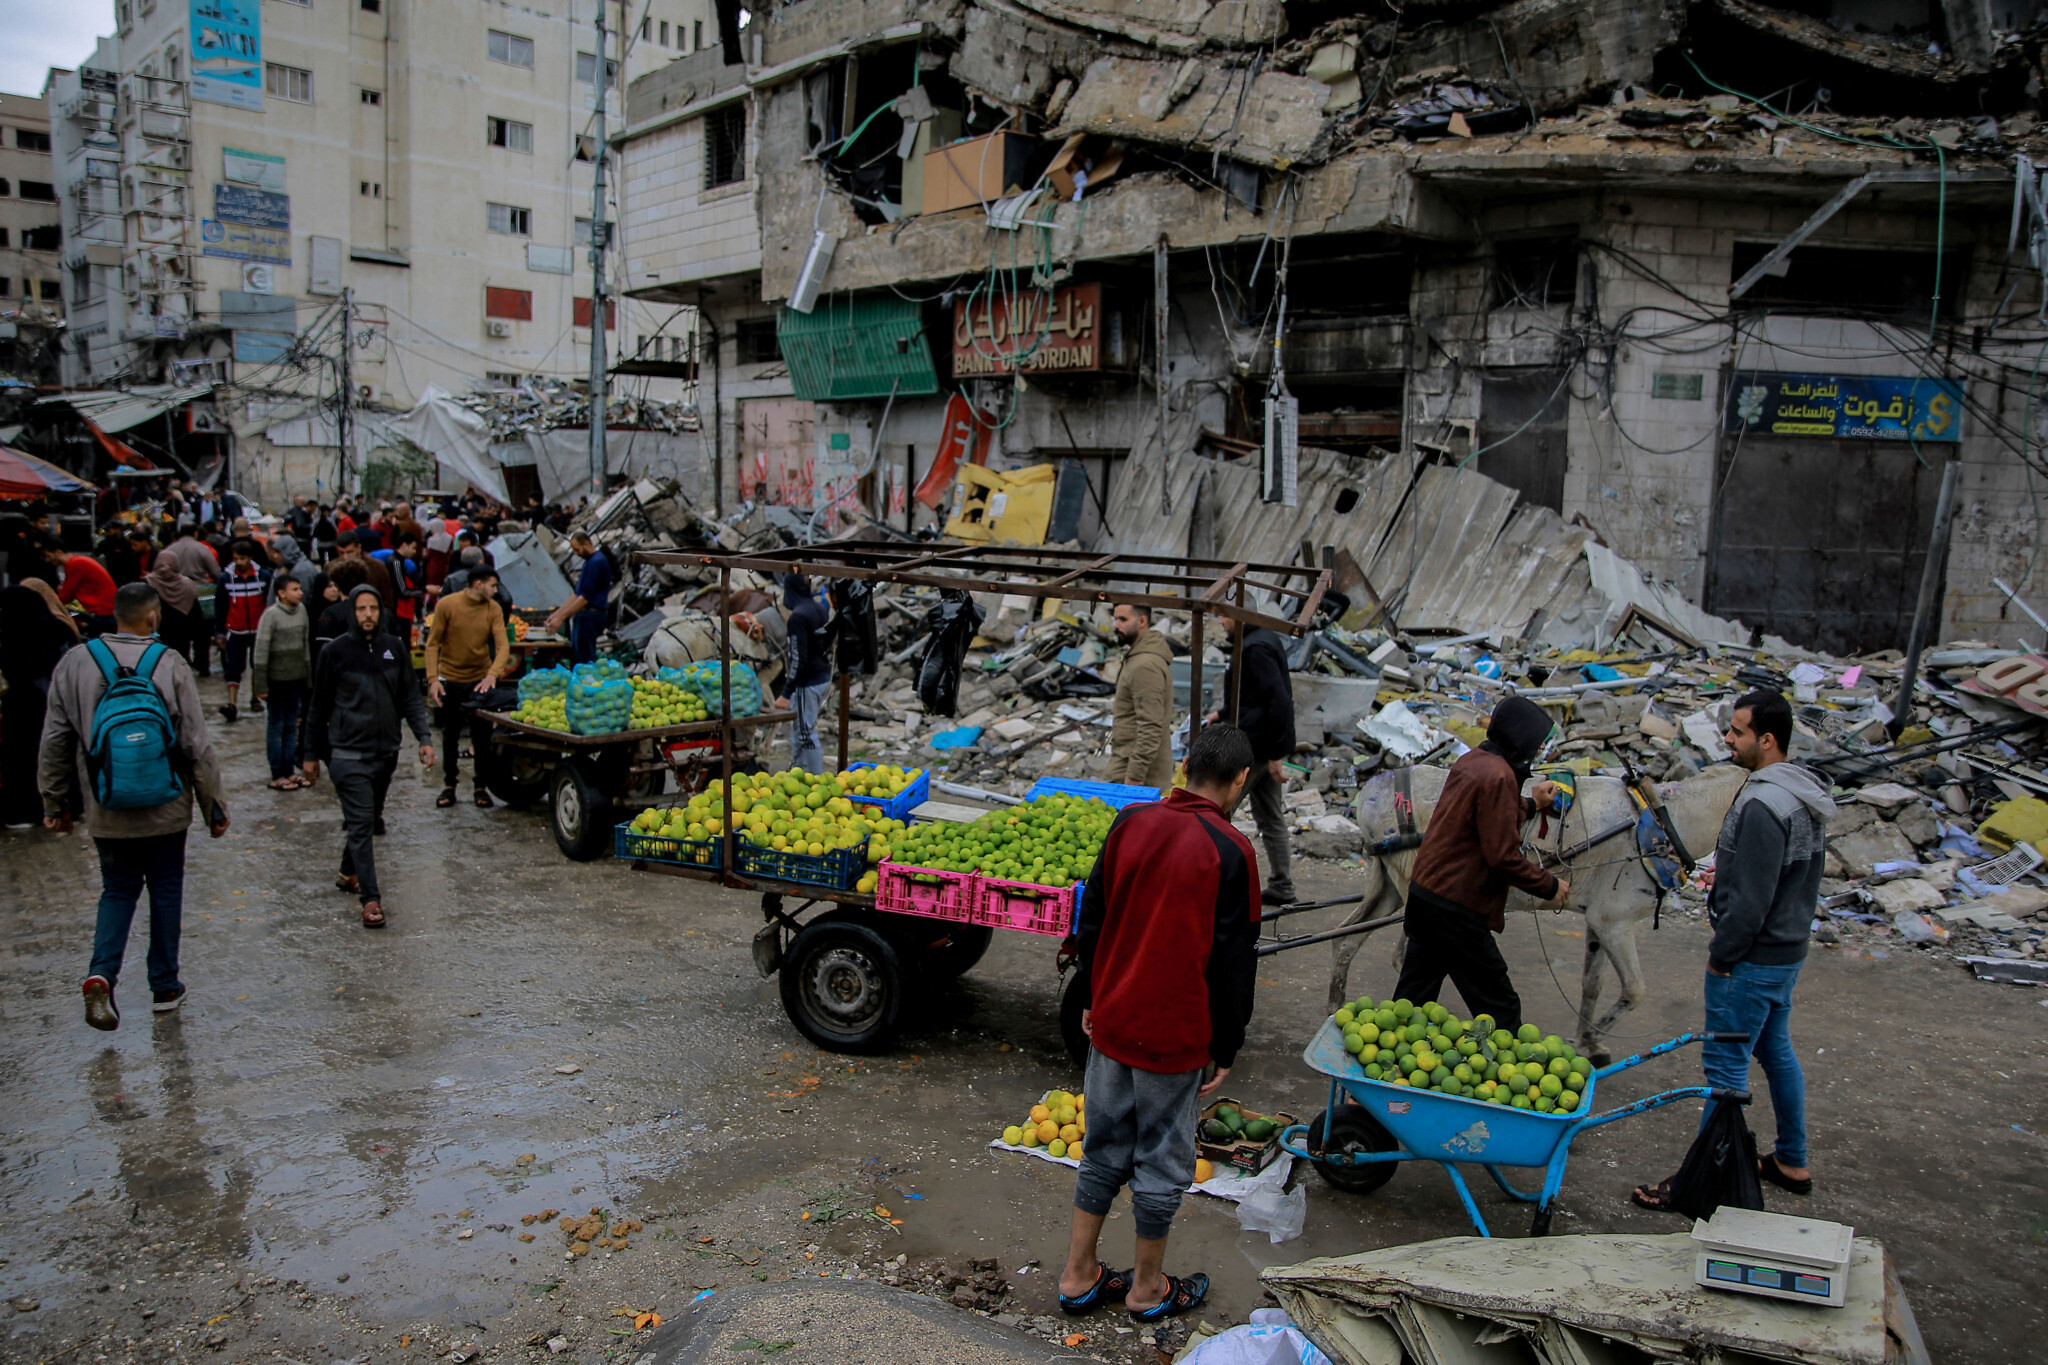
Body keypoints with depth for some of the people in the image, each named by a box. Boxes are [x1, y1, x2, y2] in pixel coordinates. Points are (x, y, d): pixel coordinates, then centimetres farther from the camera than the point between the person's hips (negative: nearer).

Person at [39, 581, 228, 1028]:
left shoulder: (74, 663, -3)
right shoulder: (170, 665, -13)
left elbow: (55, 742, 4)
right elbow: (197, 744, -11)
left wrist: (56, 803, 16)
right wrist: (214, 806, -1)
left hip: (105, 811, 2)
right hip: (165, 809, -2)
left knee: (118, 890, 16)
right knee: (166, 891, 12)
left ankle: (102, 974, -4)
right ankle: (165, 987, 20)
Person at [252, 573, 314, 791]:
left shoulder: (301, 610, 4)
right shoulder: (271, 615, -13)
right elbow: (261, 651, -13)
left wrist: (308, 675, 12)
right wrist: (261, 686, -14)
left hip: (297, 677, 6)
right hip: (277, 679, -5)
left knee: (291, 725, 12)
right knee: (276, 726, 4)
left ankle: (290, 770, 19)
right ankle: (277, 775, 10)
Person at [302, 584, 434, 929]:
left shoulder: (395, 648, 5)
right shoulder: (335, 652, -3)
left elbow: (410, 697, 10)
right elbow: (319, 707, 4)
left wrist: (423, 737, -1)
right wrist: (312, 754, 8)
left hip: (386, 752, 4)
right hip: (348, 754, -4)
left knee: (370, 820, 16)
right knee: (361, 825, -9)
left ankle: (349, 872, 38)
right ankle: (370, 899, -9)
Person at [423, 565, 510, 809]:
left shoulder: (493, 609, -5)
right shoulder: (447, 604, -11)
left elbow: (502, 645, -13)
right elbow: (433, 643, -8)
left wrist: (493, 674, -30)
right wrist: (432, 679, -17)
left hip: (481, 679, 1)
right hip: (450, 679, -1)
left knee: (482, 736, 4)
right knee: (450, 735, 10)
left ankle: (481, 787, 16)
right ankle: (450, 786, 23)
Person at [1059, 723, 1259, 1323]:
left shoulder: (1131, 822, -3)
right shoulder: (1229, 852, -17)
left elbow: (1091, 920, 6)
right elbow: (1234, 963, -12)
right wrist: (1225, 1050, -1)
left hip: (1112, 1021, 5)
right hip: (1176, 1037, -5)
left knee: (1104, 1150, 19)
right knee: (1162, 1160, 13)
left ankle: (1078, 1275, 30)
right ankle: (1148, 1287, 30)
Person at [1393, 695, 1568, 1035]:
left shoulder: (1472, 762, 9)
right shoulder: (1498, 777, -18)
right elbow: (1503, 857, -20)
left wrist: (1530, 804, 30)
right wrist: (1550, 886, -7)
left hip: (1423, 894, 10)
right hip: (1454, 909, -10)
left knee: (1412, 1001, 18)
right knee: (1500, 1010, 3)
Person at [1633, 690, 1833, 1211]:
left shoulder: (1762, 805, -26)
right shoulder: (1807, 793, 7)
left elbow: (1752, 899, -25)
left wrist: (1721, 955, -15)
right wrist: (1728, 874, 14)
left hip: (1752, 958, -10)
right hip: (1788, 949, 10)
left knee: (1726, 1064, -2)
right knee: (1777, 1051, 21)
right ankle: (1791, 1162, 34)